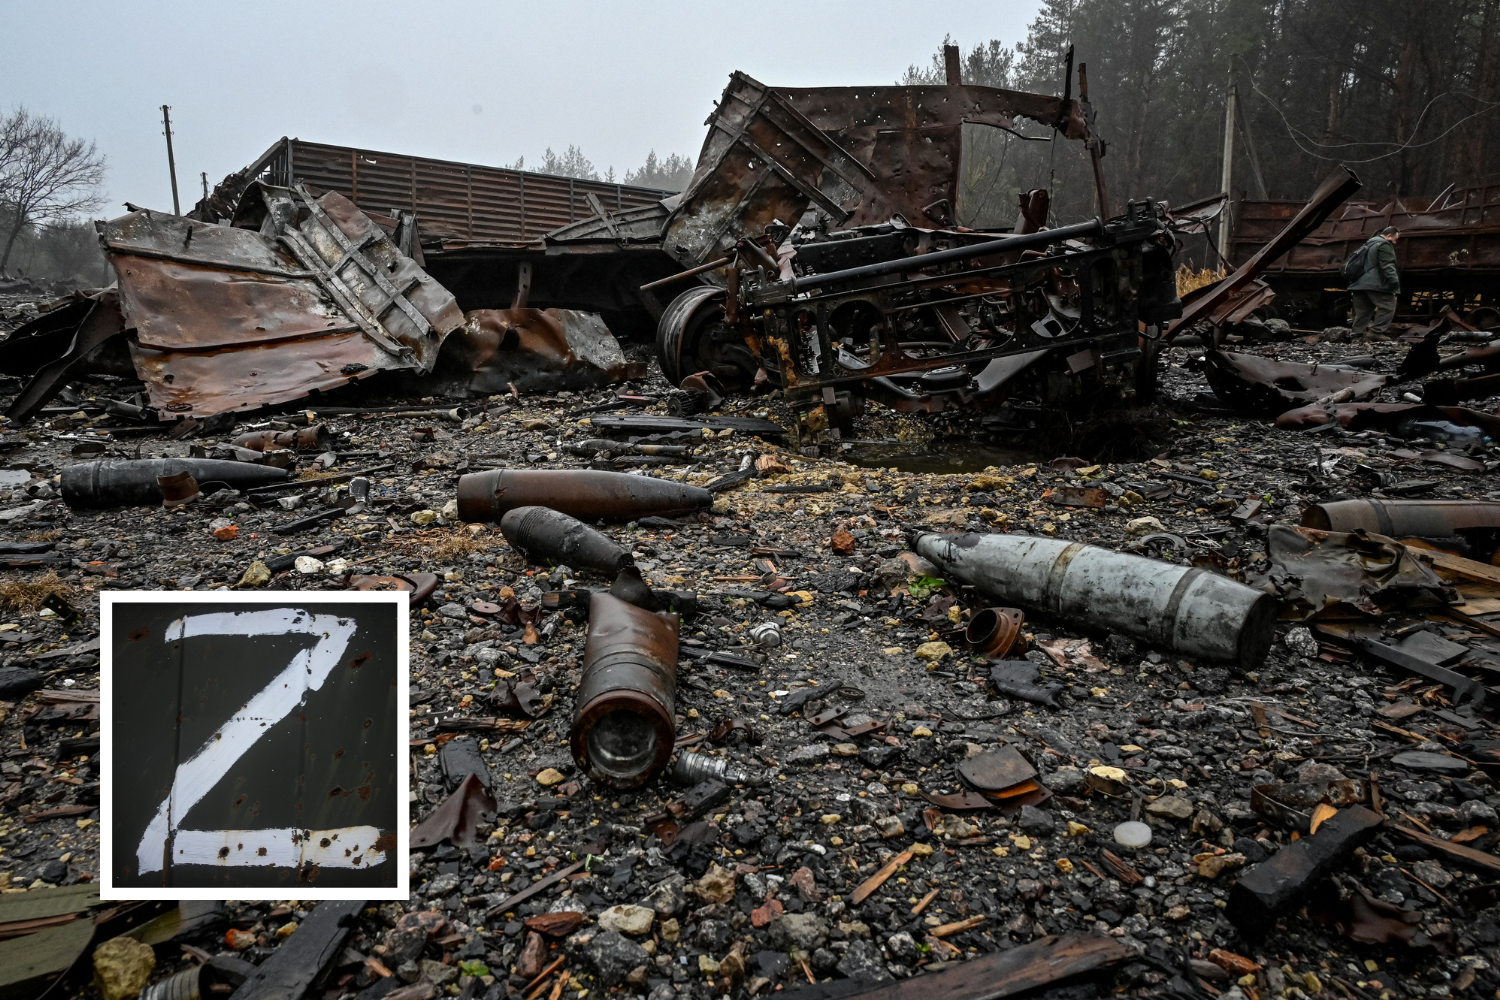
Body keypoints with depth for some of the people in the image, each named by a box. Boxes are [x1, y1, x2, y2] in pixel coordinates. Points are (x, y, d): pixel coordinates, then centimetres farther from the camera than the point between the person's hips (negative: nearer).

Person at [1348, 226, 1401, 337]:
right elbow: (1387, 266, -17)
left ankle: (1358, 334, 6)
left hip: (1360, 283, 9)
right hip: (1375, 284, -9)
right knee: (1388, 306, -7)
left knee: (1362, 311, 10)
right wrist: (1395, 282, -22)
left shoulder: (1369, 244, 26)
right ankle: (1376, 332, -14)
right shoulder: (1384, 245, -6)